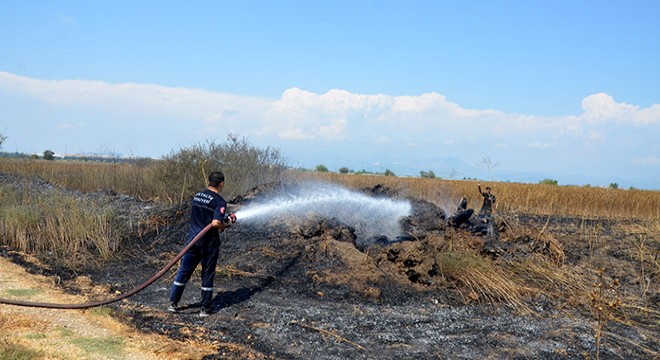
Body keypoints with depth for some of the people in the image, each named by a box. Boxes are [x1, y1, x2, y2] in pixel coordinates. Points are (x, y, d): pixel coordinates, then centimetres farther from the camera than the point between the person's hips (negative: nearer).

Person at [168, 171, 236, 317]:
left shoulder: (197, 195, 8)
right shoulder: (219, 202, -14)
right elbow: (215, 223, -25)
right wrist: (226, 225, -4)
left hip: (193, 239, 5)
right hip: (209, 243, -5)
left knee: (184, 271, 13)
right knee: (208, 275, 6)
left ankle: (173, 303, 17)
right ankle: (205, 309, 12)